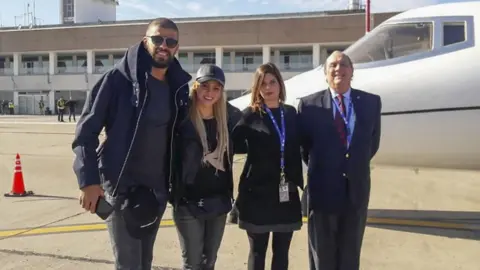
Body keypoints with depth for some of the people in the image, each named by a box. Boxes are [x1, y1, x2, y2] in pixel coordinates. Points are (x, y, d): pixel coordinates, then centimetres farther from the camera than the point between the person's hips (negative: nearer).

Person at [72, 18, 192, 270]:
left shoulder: (179, 87, 5)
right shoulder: (119, 78, -9)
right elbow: (86, 131, -10)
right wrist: (88, 180, -17)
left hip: (157, 191, 5)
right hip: (121, 188, -5)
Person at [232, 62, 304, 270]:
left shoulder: (291, 113, 7)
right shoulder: (250, 115, -3)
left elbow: (297, 150, 8)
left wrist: (299, 181, 3)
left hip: (287, 193, 3)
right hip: (257, 192, -3)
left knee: (282, 251, 13)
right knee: (258, 251, 9)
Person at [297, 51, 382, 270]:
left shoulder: (371, 102, 2)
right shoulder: (309, 104, -6)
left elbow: (373, 141, 11)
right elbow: (304, 145, 3)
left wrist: (357, 166, 10)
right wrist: (318, 168, 6)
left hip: (357, 189, 2)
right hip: (323, 190, -2)